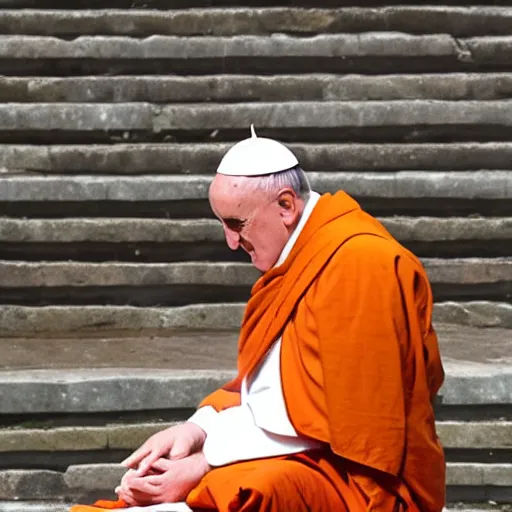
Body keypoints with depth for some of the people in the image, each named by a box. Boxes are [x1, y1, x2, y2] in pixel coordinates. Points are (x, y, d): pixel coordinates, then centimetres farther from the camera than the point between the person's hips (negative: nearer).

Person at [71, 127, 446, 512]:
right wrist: (197, 430, -1)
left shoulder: (356, 263, -18)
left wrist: (209, 459, -17)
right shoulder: (298, 256, 11)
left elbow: (340, 423, -20)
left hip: (349, 477, -9)